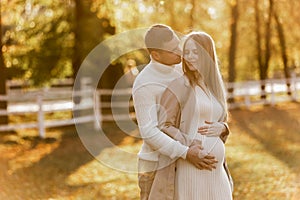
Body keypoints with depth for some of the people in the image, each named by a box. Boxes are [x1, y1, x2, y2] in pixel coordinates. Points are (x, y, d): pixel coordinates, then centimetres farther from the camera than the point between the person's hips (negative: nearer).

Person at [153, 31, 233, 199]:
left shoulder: (215, 86, 13)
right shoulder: (179, 86, -4)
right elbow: (164, 126, -8)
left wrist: (221, 128, -2)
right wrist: (190, 147, -18)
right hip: (191, 165, -6)